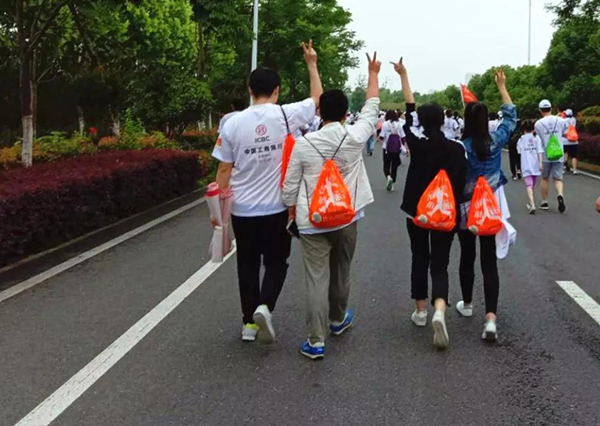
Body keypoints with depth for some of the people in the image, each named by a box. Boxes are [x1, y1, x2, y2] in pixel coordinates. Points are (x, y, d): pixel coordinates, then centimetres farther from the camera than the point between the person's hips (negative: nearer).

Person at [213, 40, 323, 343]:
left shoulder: (233, 123, -6)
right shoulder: (286, 116, -10)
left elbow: (224, 170, -2)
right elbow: (317, 98, 9)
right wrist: (312, 64, 19)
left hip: (242, 210, 2)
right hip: (276, 208, -1)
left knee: (247, 266, 14)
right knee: (276, 263, 12)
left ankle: (249, 322, 20)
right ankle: (264, 307, -11)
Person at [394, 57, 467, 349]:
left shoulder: (417, 144, -8)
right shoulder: (457, 149, -8)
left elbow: (410, 110, 1)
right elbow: (461, 183, -7)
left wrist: (403, 75, 9)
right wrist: (454, 210, 8)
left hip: (417, 211, 1)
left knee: (420, 259, 18)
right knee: (440, 264, 1)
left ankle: (420, 311, 25)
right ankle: (439, 311, -22)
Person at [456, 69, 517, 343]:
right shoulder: (496, 141, -5)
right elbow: (511, 116, 12)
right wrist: (502, 87, 18)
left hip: (466, 210, -1)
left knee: (467, 258, 17)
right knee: (489, 262, -2)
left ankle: (467, 305, 34)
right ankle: (491, 319, -14)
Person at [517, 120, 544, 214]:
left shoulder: (521, 139, 2)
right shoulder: (537, 138, 0)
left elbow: (519, 151, 8)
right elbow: (540, 151, -9)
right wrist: (541, 162, -11)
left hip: (526, 165, -2)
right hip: (535, 165, 2)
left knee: (529, 185, -9)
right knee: (533, 185, 17)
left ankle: (532, 205, -26)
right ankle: (531, 204, 30)